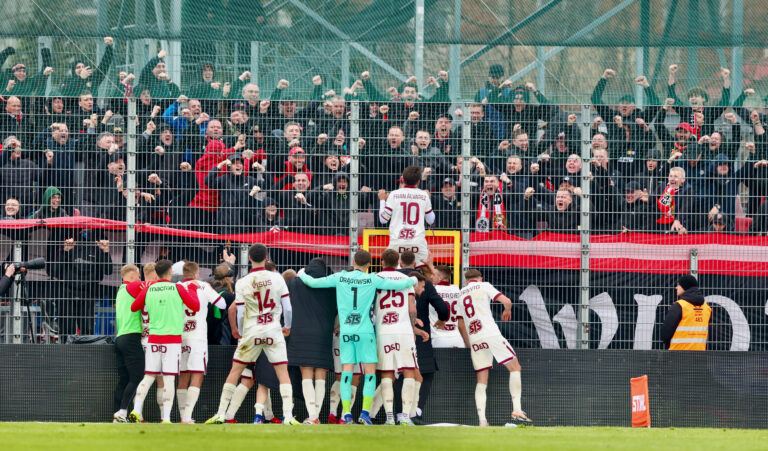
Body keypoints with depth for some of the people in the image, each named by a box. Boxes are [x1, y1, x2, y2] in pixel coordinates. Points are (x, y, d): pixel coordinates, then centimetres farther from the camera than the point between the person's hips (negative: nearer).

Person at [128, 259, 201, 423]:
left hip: (153, 339, 3)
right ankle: (166, 417, -9)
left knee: (148, 377, 8)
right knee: (168, 379, -4)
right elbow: (196, 306, 5)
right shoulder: (177, 289, -3)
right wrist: (193, 289, 21)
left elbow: (133, 307, 17)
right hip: (172, 339, -3)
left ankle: (136, 410, -6)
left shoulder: (148, 290, 5)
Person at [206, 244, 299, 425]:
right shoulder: (277, 278, -3)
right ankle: (288, 415, -8)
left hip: (251, 331, 0)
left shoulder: (242, 283, -5)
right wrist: (287, 326, 15)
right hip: (274, 331, 0)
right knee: (282, 372, 4)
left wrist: (238, 331, 13)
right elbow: (288, 308, -2)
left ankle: (221, 414, 7)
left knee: (235, 371, 9)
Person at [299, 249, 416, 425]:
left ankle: (347, 414, -3)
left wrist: (302, 275, 29)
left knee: (346, 373, 3)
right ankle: (365, 412, -8)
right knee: (370, 372, 3)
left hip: (345, 331, 2)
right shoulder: (372, 280, -2)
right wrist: (413, 280, 21)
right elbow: (398, 285, 0)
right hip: (365, 330, -2)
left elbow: (313, 283, 7)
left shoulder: (340, 277, 4)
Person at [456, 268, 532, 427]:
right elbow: (507, 301, -3)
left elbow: (461, 324, 27)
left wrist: (467, 343, 39)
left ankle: (482, 420, -7)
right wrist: (507, 311, 20)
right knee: (515, 368, 0)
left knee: (482, 382, 7)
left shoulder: (461, 294, 21)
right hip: (491, 334, -5)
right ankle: (517, 411, -15)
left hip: (474, 339, 5)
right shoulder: (484, 286, 7)